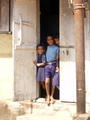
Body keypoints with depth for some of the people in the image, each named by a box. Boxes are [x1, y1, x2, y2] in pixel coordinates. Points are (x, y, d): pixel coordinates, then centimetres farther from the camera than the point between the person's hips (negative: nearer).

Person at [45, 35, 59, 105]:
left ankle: (52, 96, 16)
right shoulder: (47, 47, 16)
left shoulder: (56, 48, 8)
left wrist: (57, 66, -8)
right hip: (47, 65, 1)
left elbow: (57, 58, 3)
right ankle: (48, 96, 4)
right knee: (47, 82, -9)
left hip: (54, 65, -1)